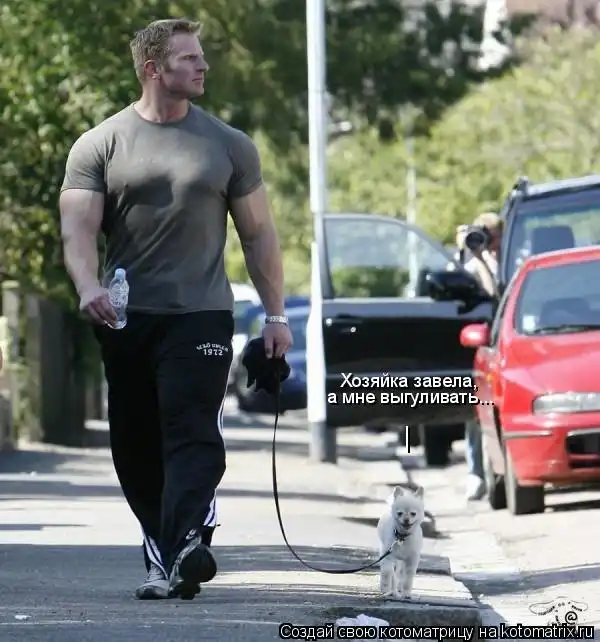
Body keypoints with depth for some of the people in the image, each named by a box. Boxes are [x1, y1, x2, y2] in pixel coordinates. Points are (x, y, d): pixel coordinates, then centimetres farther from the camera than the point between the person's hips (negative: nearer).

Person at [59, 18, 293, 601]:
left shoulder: (228, 146, 10)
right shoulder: (99, 146, 5)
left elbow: (258, 234, 14)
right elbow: (78, 227, -5)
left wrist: (275, 315, 9)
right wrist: (88, 286, -24)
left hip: (200, 314, -1)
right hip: (126, 318, 1)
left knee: (192, 434, -16)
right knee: (135, 445, 5)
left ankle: (184, 545, -30)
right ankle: (165, 556, 14)